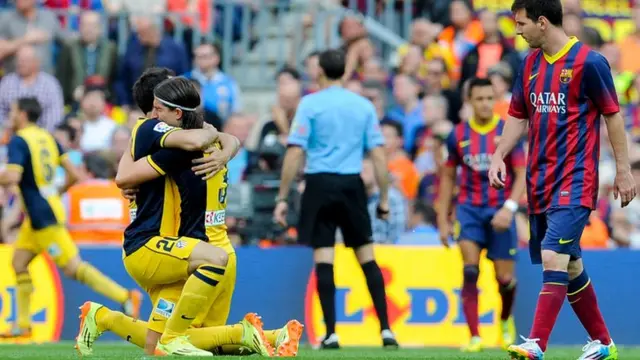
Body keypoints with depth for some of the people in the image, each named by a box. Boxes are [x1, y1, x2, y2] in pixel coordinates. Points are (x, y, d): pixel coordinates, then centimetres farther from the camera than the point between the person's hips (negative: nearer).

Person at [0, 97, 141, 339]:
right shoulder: (47, 138, 11)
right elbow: (73, 175, 10)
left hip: (44, 217, -10)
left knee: (72, 268, -10)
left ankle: (125, 297, -15)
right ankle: (23, 324, 13)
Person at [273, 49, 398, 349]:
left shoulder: (310, 104, -2)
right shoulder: (364, 106, 7)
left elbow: (294, 153, -7)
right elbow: (378, 156, 4)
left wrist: (282, 198, -4)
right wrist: (384, 198, 10)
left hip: (320, 184, -2)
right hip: (352, 186, 3)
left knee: (323, 260, -1)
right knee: (367, 258, 9)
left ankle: (331, 333, -4)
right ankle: (385, 330, 5)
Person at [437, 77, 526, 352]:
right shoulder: (459, 135, 1)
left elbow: (521, 175, -5)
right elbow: (448, 177, 11)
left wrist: (510, 208, -21)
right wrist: (443, 220, 9)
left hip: (500, 212, -1)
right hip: (469, 208, 1)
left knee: (504, 278, 1)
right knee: (470, 271, -17)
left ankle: (506, 319, 34)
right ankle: (474, 337, -14)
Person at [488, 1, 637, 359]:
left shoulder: (588, 61, -10)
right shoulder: (531, 64, 10)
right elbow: (519, 117, 17)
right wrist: (499, 155, 3)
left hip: (575, 181, -7)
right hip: (540, 179, 7)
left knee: (554, 256, -19)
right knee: (570, 264, 12)